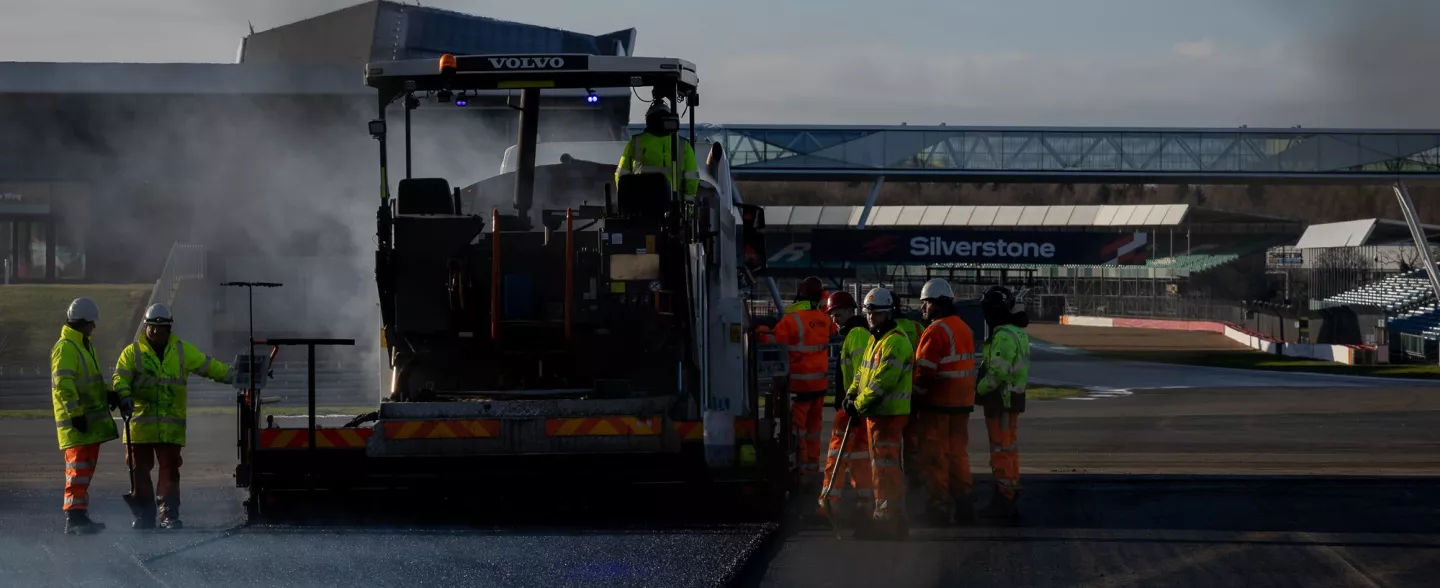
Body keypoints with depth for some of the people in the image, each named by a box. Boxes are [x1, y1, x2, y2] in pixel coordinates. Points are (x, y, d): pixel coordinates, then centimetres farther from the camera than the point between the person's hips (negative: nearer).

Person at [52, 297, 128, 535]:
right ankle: (74, 518, -11)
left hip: (91, 421, 10)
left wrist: (110, 395, 10)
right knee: (78, 470, -11)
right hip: (76, 423, -10)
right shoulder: (65, 348, -13)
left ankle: (80, 516, 19)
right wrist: (75, 413, -25)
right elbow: (63, 385, -21)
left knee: (86, 470, 13)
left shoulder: (84, 346, 20)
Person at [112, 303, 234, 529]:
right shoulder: (132, 352, 6)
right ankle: (144, 515, 9)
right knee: (140, 470, 1)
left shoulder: (183, 351, 10)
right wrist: (124, 396, -23)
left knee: (170, 470, -2)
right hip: (141, 423, -1)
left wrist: (236, 376, 7)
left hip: (172, 425, 1)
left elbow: (209, 366, 12)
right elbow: (121, 378, -3)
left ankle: (169, 515, 1)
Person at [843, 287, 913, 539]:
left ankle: (886, 519, -9)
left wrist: (860, 404, -14)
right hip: (876, 412, 11)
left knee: (884, 466, -10)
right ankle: (896, 517, 23)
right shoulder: (875, 340, 19)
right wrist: (851, 395, 5)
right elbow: (863, 372, 23)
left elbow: (882, 381, -22)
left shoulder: (895, 341, -16)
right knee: (887, 465, 16)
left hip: (889, 413, -11)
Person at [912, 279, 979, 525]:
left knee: (935, 457, -1)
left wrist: (915, 399, -9)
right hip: (962, 403, 8)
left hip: (937, 403, -8)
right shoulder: (965, 329, 12)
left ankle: (938, 506, 0)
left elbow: (924, 372, -18)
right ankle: (963, 502, 17)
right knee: (958, 453, 15)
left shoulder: (936, 331, -16)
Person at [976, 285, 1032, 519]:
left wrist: (978, 390, -12)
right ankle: (1009, 495, 24)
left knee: (1002, 449, -7)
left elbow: (998, 373, -26)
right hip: (1013, 397, 10)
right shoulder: (1018, 333, 14)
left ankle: (1003, 501, -5)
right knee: (1009, 448, 16)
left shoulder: (1004, 336, -19)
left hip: (1001, 400, -10)